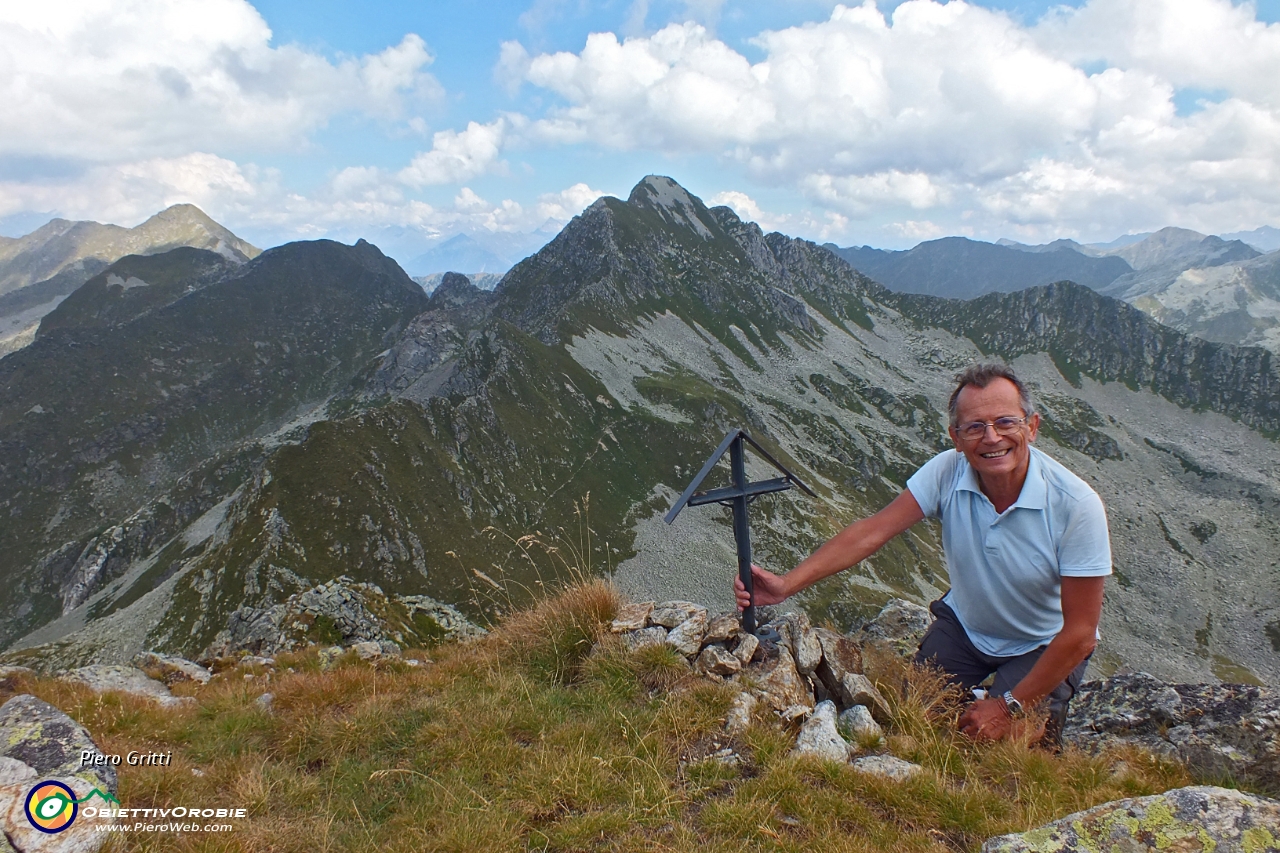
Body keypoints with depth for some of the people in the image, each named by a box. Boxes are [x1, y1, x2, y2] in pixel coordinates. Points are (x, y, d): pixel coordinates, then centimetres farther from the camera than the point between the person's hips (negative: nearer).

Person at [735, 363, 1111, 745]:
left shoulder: (1076, 505, -29)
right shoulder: (948, 471, -21)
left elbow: (1079, 632, -23)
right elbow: (873, 531, -24)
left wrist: (1010, 707, -22)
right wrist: (787, 583, -36)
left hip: (1043, 647, -3)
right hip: (964, 626, 3)